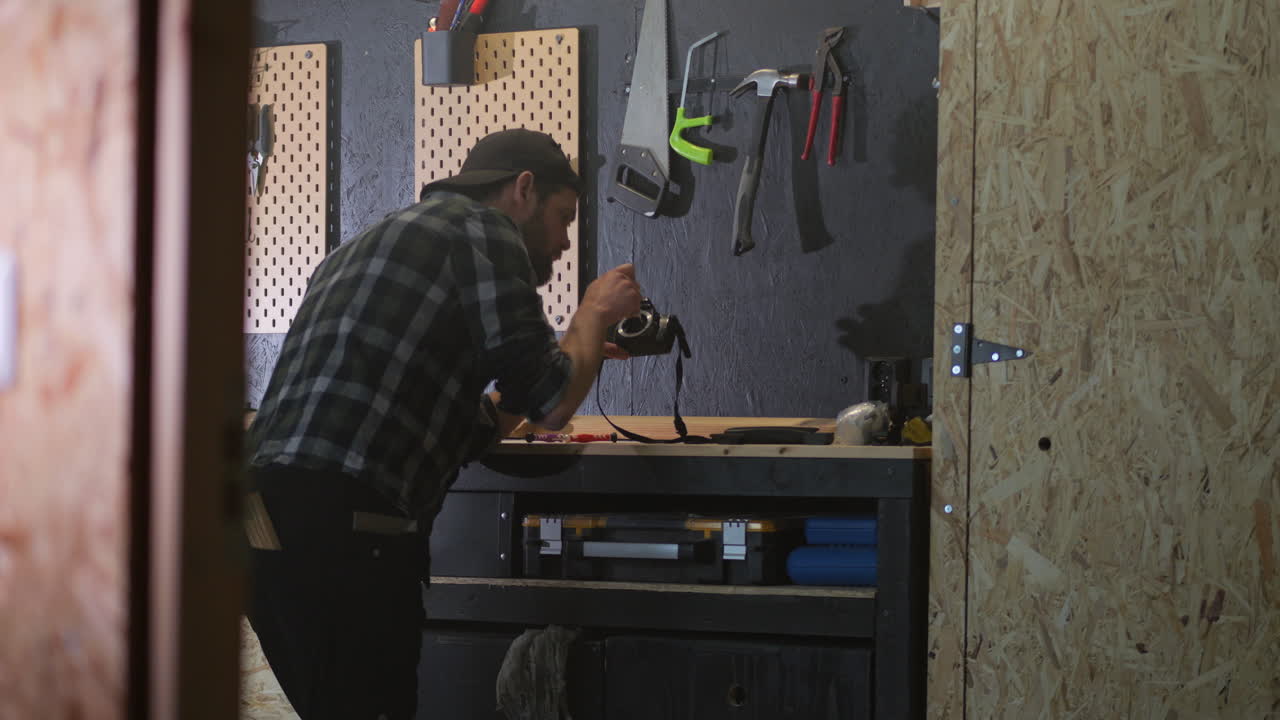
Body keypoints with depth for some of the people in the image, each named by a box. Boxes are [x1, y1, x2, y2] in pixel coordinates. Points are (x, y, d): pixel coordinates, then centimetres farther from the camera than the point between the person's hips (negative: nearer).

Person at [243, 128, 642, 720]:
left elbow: (463, 433, 31)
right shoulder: (482, 227, 1)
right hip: (341, 531, -9)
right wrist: (594, 313, 16)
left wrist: (574, 354, 36)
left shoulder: (362, 249, 29)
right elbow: (549, 404, -3)